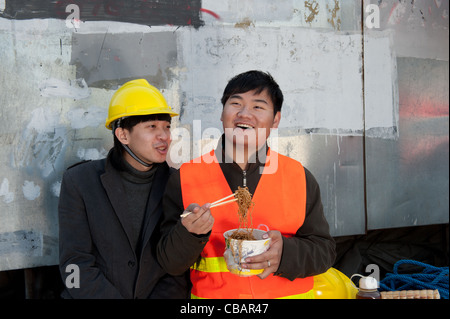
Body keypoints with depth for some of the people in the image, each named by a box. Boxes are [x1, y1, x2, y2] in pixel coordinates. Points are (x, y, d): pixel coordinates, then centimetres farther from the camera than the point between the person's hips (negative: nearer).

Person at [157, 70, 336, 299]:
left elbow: (324, 250, -4)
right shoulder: (184, 179, -7)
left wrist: (285, 254, -22)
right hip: (211, 293, 0)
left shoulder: (300, 178, -4)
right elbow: (170, 264, -7)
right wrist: (190, 234, -27)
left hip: (289, 292, 1)